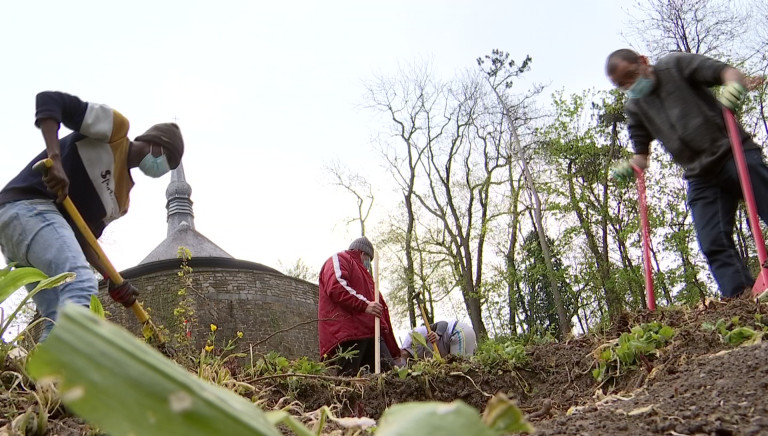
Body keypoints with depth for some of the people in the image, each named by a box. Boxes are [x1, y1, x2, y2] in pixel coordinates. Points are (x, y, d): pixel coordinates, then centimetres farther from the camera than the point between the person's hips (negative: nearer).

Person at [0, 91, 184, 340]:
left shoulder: (122, 198, 23)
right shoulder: (117, 128, 3)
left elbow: (84, 239, 16)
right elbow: (49, 100, -8)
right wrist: (55, 159, -24)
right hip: (28, 205, -10)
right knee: (80, 287, -30)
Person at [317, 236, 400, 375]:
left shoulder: (362, 272, 39)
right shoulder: (338, 259, 11)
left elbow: (380, 306, 36)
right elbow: (336, 287, -13)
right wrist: (364, 304, -18)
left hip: (370, 332, 9)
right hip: (346, 332, -8)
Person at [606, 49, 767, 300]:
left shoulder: (676, 65, 1)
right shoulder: (635, 108, 12)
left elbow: (729, 72, -5)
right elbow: (642, 154, 14)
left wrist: (733, 86, -29)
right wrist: (629, 167, -9)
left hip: (734, 153, -4)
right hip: (701, 177, 4)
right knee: (713, 244, -9)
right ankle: (739, 296, -12)